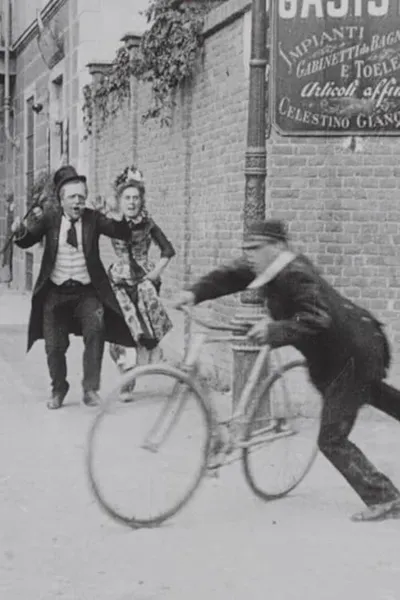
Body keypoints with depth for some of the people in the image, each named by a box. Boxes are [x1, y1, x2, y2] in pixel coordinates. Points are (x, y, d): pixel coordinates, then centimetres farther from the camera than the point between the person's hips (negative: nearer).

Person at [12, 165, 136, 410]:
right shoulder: (50, 215, -4)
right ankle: (59, 389, 33)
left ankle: (90, 388, -9)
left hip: (87, 291, -1)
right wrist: (21, 231, -27)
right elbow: (27, 241, -5)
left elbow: (124, 233, -10)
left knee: (95, 330, -23)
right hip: (56, 291, 1)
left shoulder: (93, 218, -5)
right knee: (54, 346, 5)